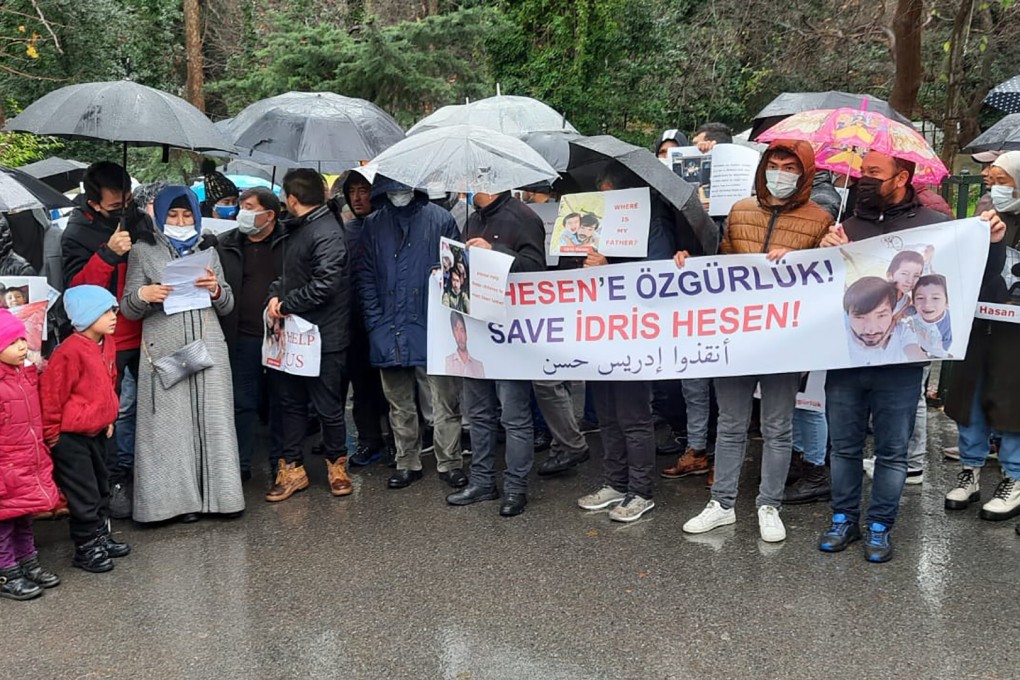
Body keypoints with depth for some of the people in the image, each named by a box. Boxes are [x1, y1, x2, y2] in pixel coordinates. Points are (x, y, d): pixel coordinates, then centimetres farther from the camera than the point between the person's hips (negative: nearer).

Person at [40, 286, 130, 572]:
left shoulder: (107, 344, 3)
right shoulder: (70, 352, -24)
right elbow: (51, 395, -20)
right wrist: (52, 435, -13)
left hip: (97, 431, 9)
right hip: (70, 437, -9)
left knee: (101, 488, 20)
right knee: (84, 495, -1)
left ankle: (102, 537, 35)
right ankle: (85, 549, 13)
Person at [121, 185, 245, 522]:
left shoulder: (207, 249, 15)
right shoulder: (143, 251, 7)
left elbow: (227, 306, 15)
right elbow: (127, 309, 5)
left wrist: (216, 290, -7)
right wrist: (143, 295, -16)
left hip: (208, 346, 2)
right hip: (164, 350, -2)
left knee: (213, 419, 2)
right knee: (171, 422, -2)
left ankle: (220, 492, 10)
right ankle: (180, 497, 6)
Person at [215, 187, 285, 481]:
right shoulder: (225, 244, 5)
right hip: (243, 337, 1)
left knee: (281, 400, 10)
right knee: (242, 402, 7)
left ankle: (280, 461, 23)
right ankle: (241, 463, 18)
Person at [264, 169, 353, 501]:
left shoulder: (327, 233, -17)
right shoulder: (294, 230, 13)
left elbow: (325, 284, -24)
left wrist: (286, 304, -14)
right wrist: (276, 295, 0)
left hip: (323, 337, -9)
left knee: (328, 406, 4)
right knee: (291, 402, 13)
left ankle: (336, 464, 23)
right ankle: (292, 469, 23)